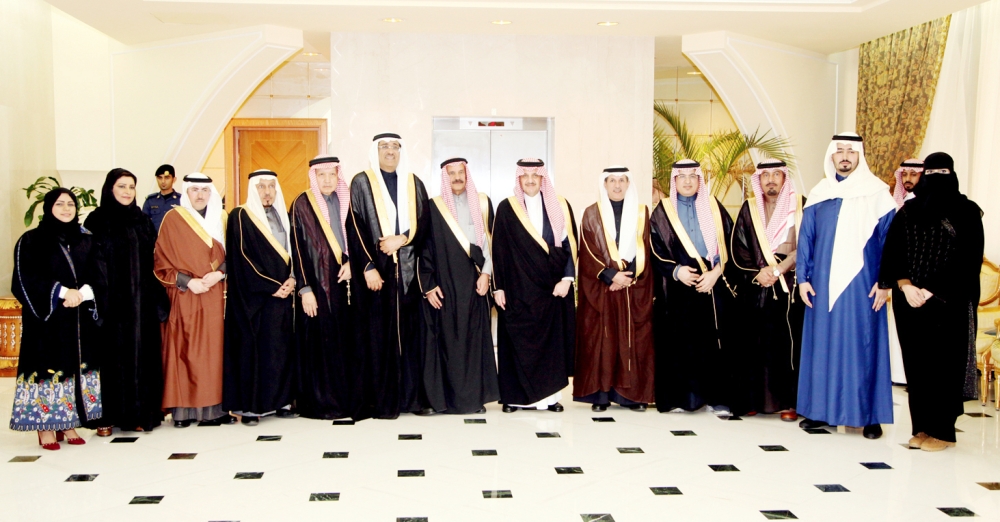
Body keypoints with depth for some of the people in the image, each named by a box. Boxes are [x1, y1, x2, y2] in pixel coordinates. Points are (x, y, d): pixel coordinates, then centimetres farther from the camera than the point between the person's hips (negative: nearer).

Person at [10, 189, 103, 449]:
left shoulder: (86, 240, 12)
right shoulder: (30, 241, -1)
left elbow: (97, 274, 8)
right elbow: (26, 279, -8)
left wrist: (82, 293, -12)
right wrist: (62, 291, -17)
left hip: (80, 317, 4)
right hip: (46, 317, -4)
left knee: (76, 368, 5)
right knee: (47, 368, -3)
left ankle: (68, 424, 14)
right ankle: (45, 427, 6)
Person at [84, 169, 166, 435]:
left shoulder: (143, 221, 12)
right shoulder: (96, 221, 1)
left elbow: (153, 261, 11)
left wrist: (158, 298, 4)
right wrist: (95, 298, -13)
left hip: (141, 302, 3)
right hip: (110, 301, -3)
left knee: (141, 354, 4)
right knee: (111, 355, 1)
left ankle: (139, 412, 13)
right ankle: (108, 415, 9)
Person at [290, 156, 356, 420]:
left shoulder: (344, 201, 10)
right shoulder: (302, 204, -3)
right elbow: (298, 248, -6)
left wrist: (351, 262, -5)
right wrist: (304, 289, -11)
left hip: (343, 281, 4)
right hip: (316, 283, -4)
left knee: (345, 341, 4)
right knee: (319, 342, -2)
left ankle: (347, 398, 13)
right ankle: (320, 402, 8)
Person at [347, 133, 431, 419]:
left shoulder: (414, 183, 13)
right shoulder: (361, 183, 3)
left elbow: (424, 222, 7)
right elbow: (355, 228, -3)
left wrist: (401, 239, -11)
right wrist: (368, 267, -12)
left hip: (407, 269, 3)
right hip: (376, 269, -3)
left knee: (409, 332, 4)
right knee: (376, 333, -2)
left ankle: (413, 396, 10)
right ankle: (380, 400, 4)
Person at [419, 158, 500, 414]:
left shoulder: (482, 203, 8)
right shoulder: (434, 207, 3)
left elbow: (491, 240, 7)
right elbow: (425, 248, 2)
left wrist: (486, 272, -5)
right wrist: (428, 285, -4)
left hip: (474, 283, 2)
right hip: (445, 285, -2)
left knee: (476, 337, 3)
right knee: (448, 338, -1)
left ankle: (476, 396, 11)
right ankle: (451, 398, 6)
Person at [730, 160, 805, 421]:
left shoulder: (800, 206, 4)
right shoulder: (749, 208, 10)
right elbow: (738, 246, 5)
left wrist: (778, 269, -12)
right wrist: (757, 273, -9)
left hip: (790, 285, -1)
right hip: (756, 285, 1)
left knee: (789, 341, -3)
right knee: (756, 341, 0)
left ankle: (788, 401, 3)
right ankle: (755, 398, 7)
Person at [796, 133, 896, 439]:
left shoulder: (877, 193, 1)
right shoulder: (819, 194, 8)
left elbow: (889, 239, 0)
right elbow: (805, 238, 9)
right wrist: (803, 278, 2)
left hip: (862, 284, -2)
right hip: (824, 285, 2)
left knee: (863, 346, 0)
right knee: (822, 343, 5)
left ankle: (870, 415, 9)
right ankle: (821, 409, 14)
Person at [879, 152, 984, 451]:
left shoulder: (967, 212, 1)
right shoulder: (907, 212, 10)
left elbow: (968, 260, -5)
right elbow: (893, 252, 4)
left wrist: (933, 291, -12)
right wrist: (905, 285, -12)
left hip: (949, 303, -3)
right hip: (910, 300, 3)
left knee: (944, 364, -2)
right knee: (915, 364, 4)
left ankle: (942, 431, 7)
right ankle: (922, 427, 12)